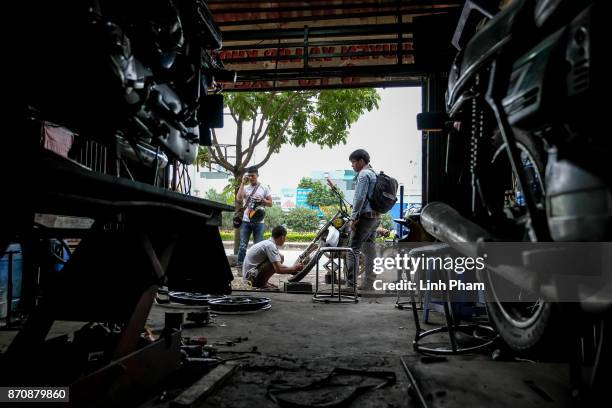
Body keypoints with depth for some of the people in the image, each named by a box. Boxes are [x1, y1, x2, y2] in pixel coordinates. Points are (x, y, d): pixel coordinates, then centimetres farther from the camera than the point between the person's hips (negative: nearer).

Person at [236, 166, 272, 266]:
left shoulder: (264, 188, 6)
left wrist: (261, 200, -12)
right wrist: (243, 183, -6)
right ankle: (240, 266, 4)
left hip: (258, 221, -1)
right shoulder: (245, 188, 9)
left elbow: (270, 203, 6)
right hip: (246, 221, 1)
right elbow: (239, 199, -9)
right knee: (242, 245, 0)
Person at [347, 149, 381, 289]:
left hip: (365, 216, -9)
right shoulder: (374, 174, 19)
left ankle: (351, 282, -10)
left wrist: (354, 218, -16)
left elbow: (360, 198, -18)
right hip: (376, 216, 10)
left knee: (354, 248, -8)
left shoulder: (364, 174, -10)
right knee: (369, 248, 10)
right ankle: (368, 282, 14)